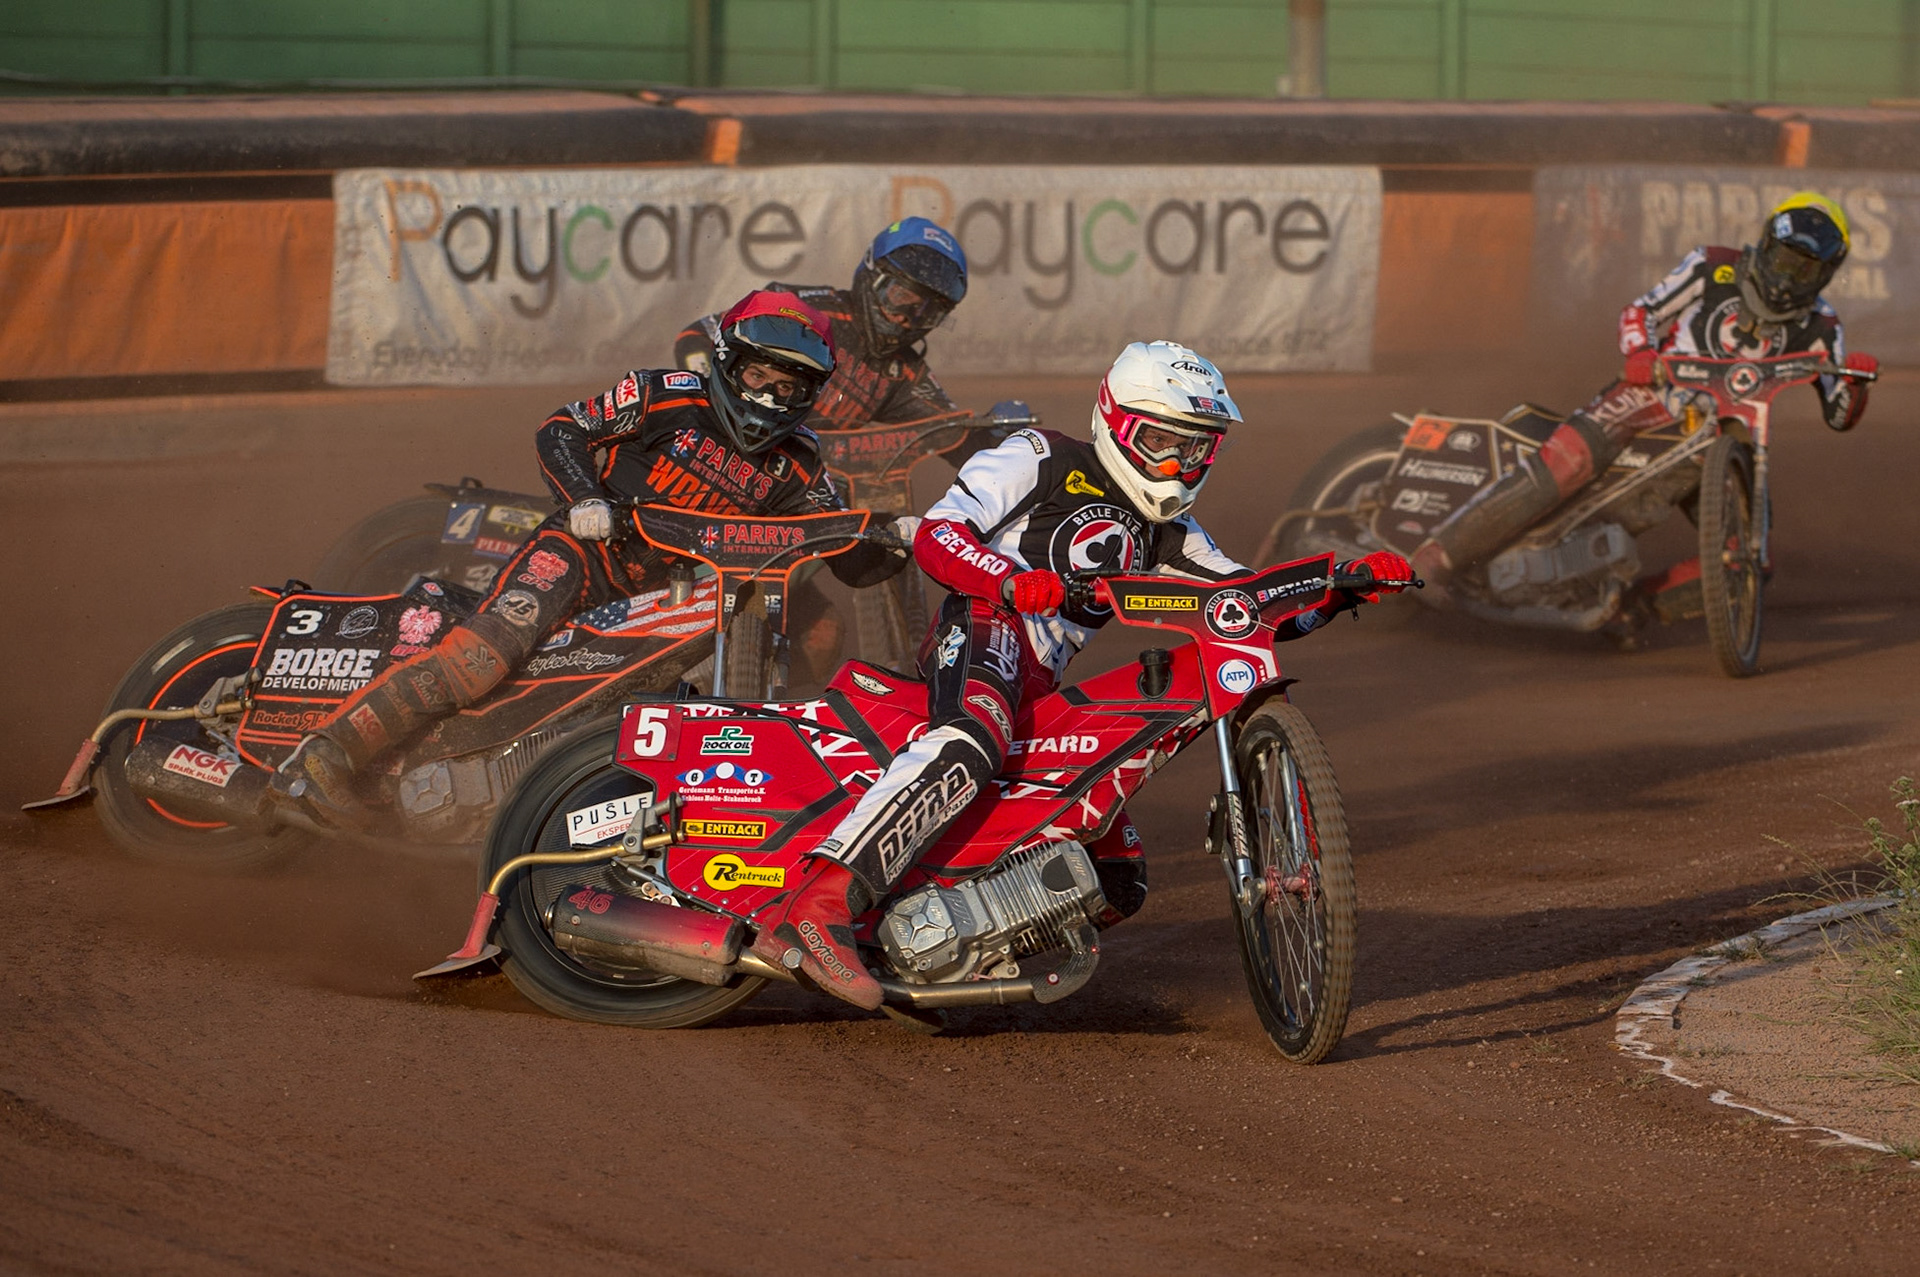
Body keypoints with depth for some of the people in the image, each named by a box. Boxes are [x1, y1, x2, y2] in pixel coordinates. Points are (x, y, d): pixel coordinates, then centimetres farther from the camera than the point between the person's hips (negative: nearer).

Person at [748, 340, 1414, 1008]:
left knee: (1118, 882, 6)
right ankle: (812, 909, -54)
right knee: (973, 742, -41)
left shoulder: (1164, 537, 30)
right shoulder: (1041, 458, 9)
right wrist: (1009, 579, -24)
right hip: (987, 627, -8)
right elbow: (937, 533, -4)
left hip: (1041, 690, 8)